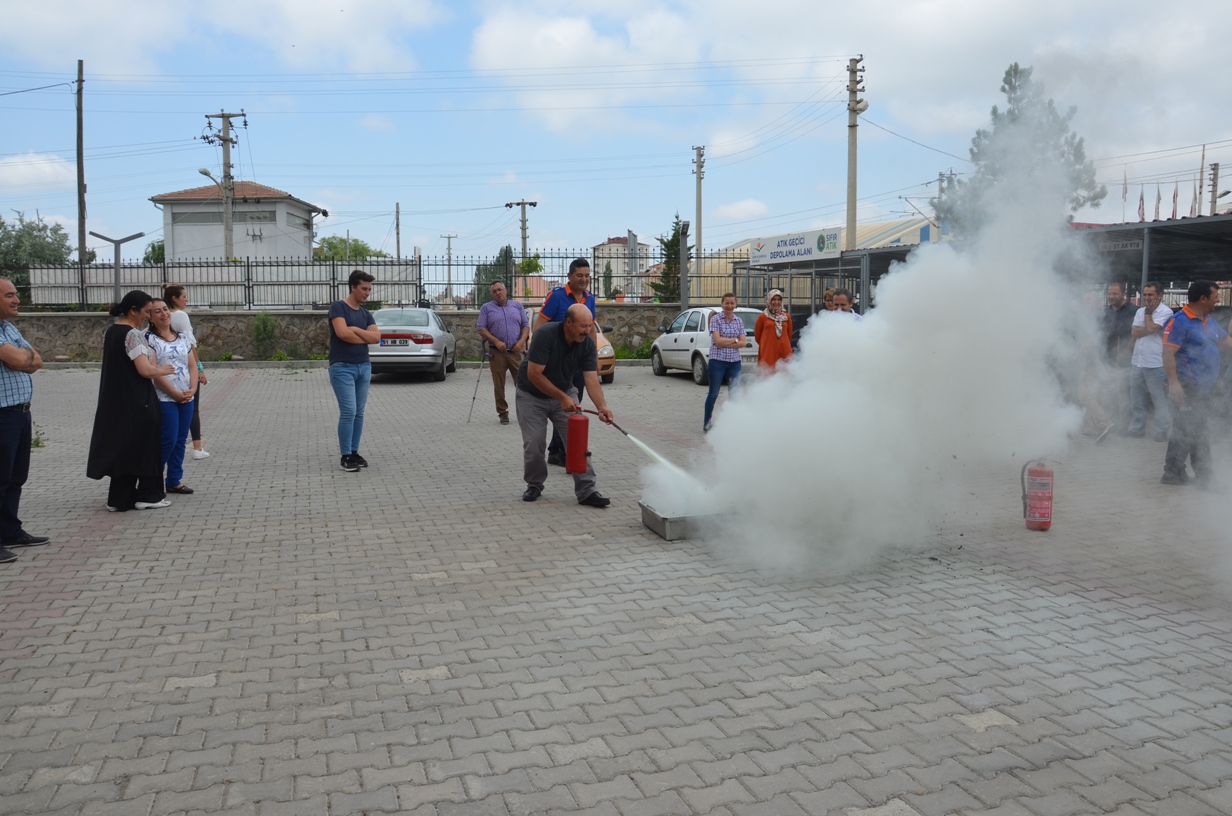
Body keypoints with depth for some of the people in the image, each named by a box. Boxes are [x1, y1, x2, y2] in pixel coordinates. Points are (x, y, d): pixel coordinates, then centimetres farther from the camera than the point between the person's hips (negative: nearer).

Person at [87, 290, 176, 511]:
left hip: (116, 400, 8)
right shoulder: (132, 334, -17)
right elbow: (145, 370, -22)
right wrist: (162, 371, -4)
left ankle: (119, 498, 18)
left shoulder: (111, 331, 11)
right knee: (142, 445, 4)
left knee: (122, 445, 13)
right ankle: (148, 495, 12)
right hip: (136, 402, -8)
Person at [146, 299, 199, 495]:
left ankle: (175, 481, 17)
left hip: (186, 398, 6)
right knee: (168, 440, -8)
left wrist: (193, 389, -6)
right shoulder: (149, 339, -5)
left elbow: (192, 366, 11)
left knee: (180, 440, 8)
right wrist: (174, 393, -14)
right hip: (164, 398, -6)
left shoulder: (182, 338, 13)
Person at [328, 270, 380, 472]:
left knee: (359, 413, 8)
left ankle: (354, 452, 17)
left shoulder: (366, 314, 13)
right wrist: (365, 336, -8)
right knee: (348, 412, -10)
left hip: (364, 367, 7)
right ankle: (345, 456, -1)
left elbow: (377, 337, -1)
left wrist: (356, 330, -13)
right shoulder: (338, 307, -7)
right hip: (342, 367, -7)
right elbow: (342, 333, -22)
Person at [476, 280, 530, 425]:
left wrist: (522, 341, -6)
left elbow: (526, 325, 11)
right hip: (497, 352, -1)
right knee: (499, 385, 1)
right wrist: (496, 341, -12)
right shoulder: (486, 308, 7)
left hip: (516, 352, 1)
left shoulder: (517, 306, 13)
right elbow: (481, 329, 0)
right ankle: (503, 413, 10)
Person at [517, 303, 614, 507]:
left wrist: (601, 406, -37)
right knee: (534, 444, -6)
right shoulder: (545, 335, -29)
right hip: (532, 395, -3)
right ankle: (534, 484, 19)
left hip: (565, 393, 4)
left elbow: (591, 380, -20)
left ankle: (587, 491, -6)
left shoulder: (588, 344, -15)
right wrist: (562, 398, -31)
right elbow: (534, 374, -29)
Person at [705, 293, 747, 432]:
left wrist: (725, 343, -11)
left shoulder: (739, 321, 8)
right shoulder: (715, 319, -4)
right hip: (717, 362, -4)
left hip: (735, 362, 4)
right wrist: (735, 340, -6)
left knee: (735, 394, 5)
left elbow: (743, 342, -1)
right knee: (713, 394, 3)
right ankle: (706, 423, 16)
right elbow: (717, 341, -14)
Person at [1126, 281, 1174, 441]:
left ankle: (1161, 432, 3)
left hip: (1155, 364, -7)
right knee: (1136, 401, 15)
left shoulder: (1165, 312, -7)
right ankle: (1136, 429, 25)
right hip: (1137, 362, 7)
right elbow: (1135, 333, 4)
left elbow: (1150, 328, -18)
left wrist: (1148, 313, -3)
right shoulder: (1140, 311, 14)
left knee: (1160, 401, -2)